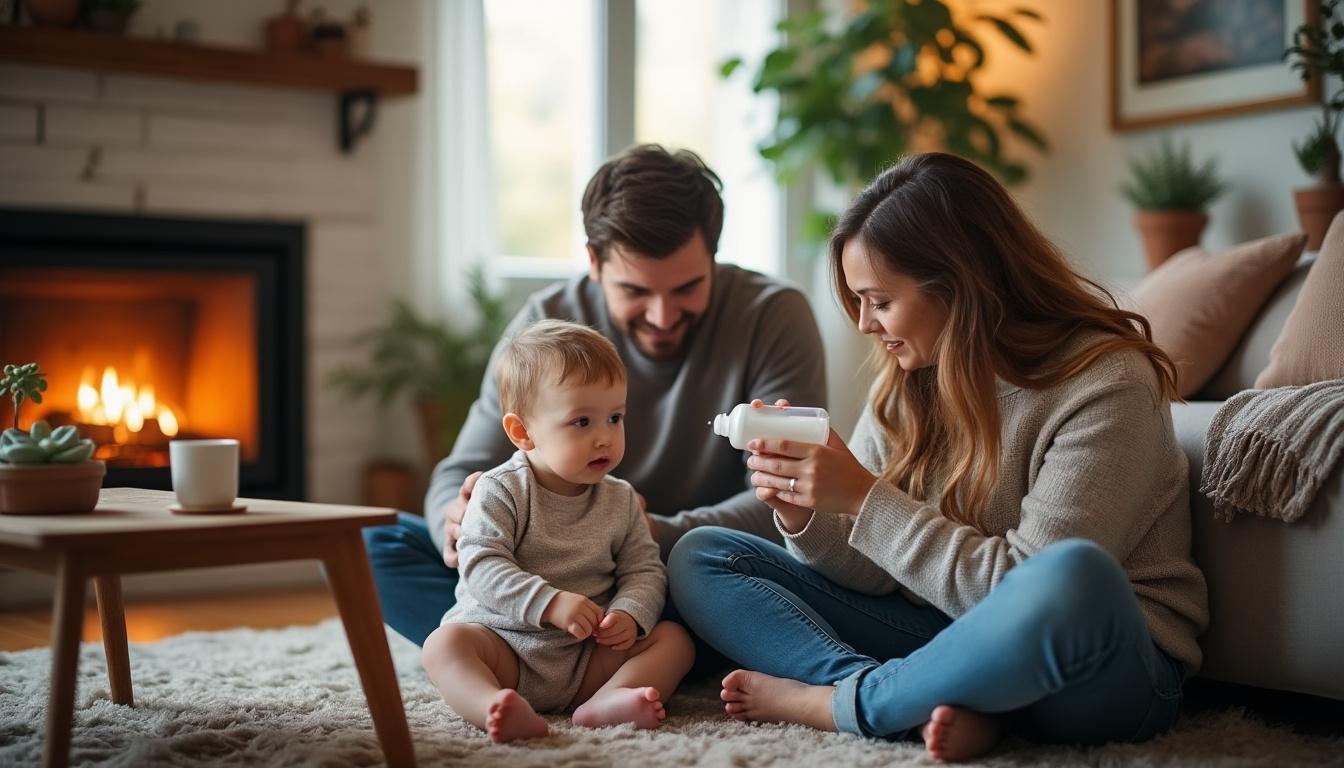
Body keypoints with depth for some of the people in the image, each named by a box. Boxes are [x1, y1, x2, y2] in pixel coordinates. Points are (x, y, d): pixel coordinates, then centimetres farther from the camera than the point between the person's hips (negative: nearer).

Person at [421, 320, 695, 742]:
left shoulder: (621, 501, 6)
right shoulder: (501, 491, -8)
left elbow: (645, 571, 4)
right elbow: (481, 566, -17)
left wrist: (630, 615, -18)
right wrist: (551, 603, -28)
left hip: (589, 658, 3)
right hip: (504, 640, -3)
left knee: (674, 638, -12)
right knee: (443, 643, -29)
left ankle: (607, 700, -38)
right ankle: (501, 711, -57)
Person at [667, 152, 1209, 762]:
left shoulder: (1105, 385, -16)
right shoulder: (907, 381, 3)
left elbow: (1022, 592, -20)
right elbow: (882, 575, 5)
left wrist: (866, 500, -22)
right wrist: (804, 516, -15)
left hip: (1098, 669, -6)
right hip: (953, 640, 6)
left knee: (1075, 576, -42)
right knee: (699, 558, -1)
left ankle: (840, 701, -17)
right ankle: (920, 704, -22)